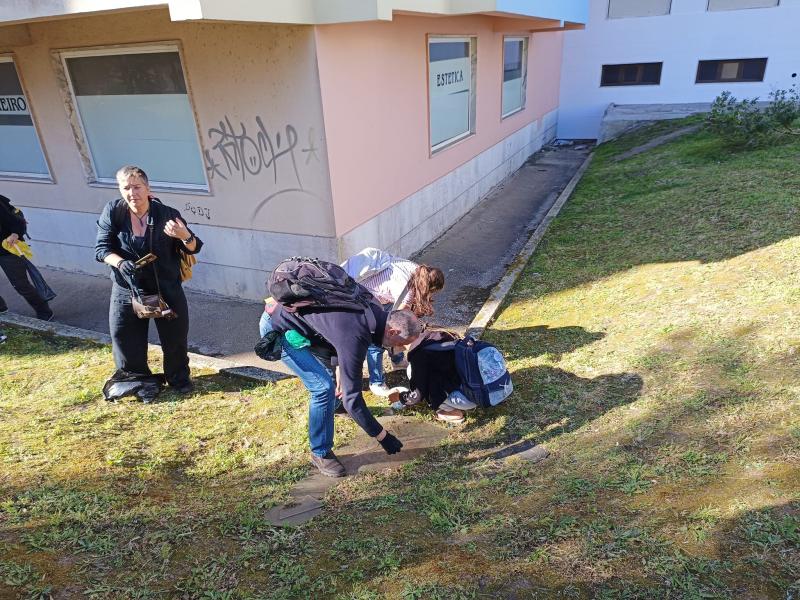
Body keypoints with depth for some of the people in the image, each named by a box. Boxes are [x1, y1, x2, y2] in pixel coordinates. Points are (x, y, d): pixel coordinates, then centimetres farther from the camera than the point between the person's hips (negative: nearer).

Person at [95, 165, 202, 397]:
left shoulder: (167, 214, -14)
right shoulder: (113, 211, -11)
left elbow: (193, 249, -11)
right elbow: (102, 248, -7)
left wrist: (185, 236, -34)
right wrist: (120, 262, -28)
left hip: (167, 289, -1)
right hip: (127, 289, 1)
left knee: (175, 337, 10)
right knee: (126, 338, 11)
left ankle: (178, 378, 34)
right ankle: (134, 379, 37)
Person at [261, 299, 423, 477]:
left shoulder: (375, 309, -7)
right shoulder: (355, 337, -32)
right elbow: (352, 398, -29)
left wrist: (340, 368, 13)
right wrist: (382, 436, -19)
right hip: (277, 328, -9)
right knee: (324, 387, -16)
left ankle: (331, 405, 55)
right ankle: (321, 453, 3)